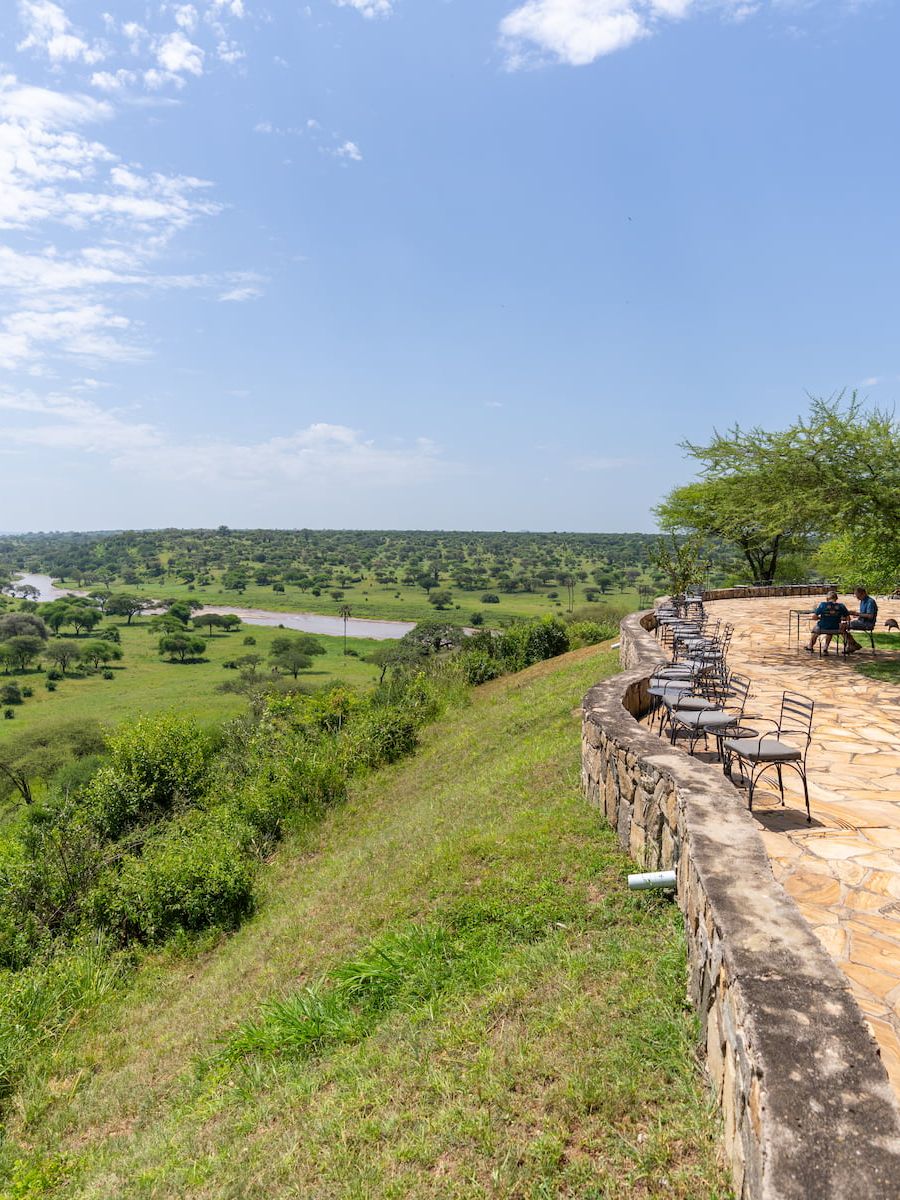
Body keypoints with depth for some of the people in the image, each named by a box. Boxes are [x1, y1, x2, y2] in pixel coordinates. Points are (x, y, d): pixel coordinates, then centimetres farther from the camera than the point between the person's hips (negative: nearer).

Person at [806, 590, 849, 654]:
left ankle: (810, 647, 51)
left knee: (815, 628, 36)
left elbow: (814, 616, -9)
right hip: (835, 630, 2)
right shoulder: (841, 606, -5)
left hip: (822, 629, -2)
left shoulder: (823, 604, -10)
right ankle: (826, 648, 42)